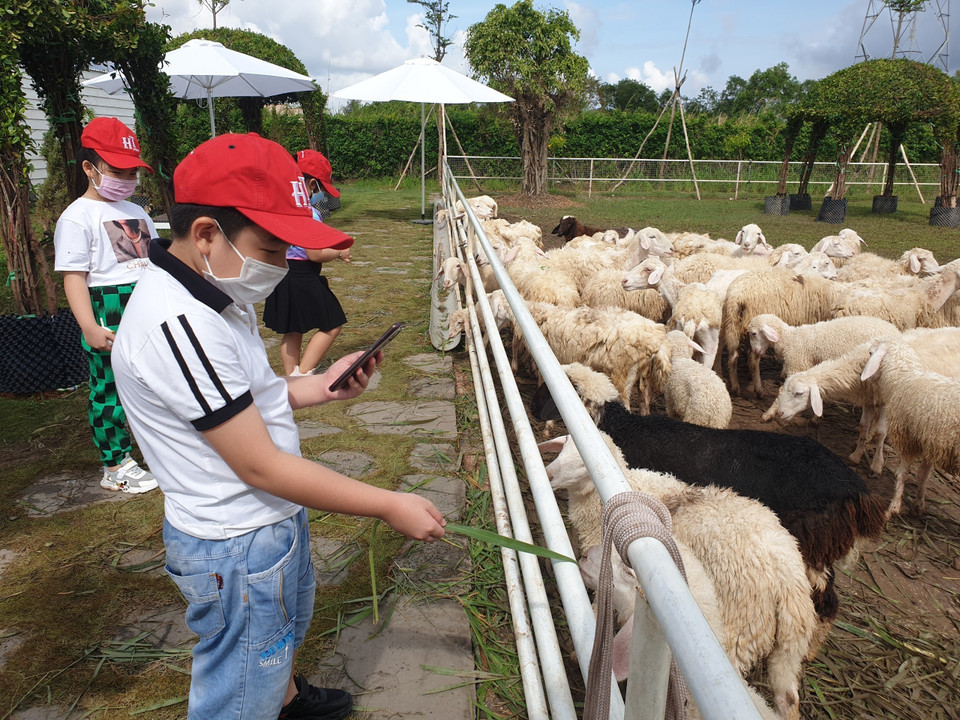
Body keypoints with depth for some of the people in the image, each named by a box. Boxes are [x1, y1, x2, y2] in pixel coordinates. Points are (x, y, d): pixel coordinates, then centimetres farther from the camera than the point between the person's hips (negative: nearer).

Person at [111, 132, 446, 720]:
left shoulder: (215, 294, 1)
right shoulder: (176, 324, -31)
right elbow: (260, 466, -29)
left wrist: (319, 386, -5)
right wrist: (390, 506, -23)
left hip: (271, 517, 10)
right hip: (238, 550, -10)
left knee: (289, 625, 34)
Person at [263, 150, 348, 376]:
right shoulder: (309, 213, -18)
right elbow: (315, 254, -19)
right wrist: (339, 253, -2)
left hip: (281, 274, 9)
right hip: (303, 279, -8)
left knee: (292, 333, 18)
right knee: (332, 325, 6)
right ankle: (302, 374, -1)